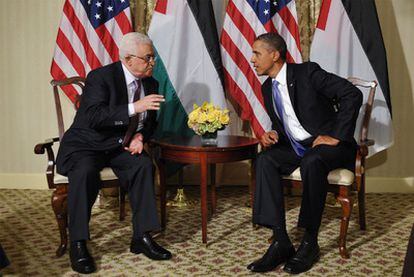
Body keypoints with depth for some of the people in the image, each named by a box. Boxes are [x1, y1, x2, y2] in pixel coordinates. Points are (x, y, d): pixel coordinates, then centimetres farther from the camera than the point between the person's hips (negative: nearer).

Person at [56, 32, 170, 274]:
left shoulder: (150, 84, 4)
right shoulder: (100, 77, -16)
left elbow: (150, 122, 15)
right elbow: (94, 117, -30)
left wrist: (140, 137, -8)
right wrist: (134, 107, -37)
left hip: (122, 147, 5)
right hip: (86, 145, -5)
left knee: (144, 165, -24)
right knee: (86, 172, -34)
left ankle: (142, 237, -17)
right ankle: (78, 244, -20)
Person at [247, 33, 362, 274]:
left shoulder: (307, 72, -12)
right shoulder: (267, 88, 9)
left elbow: (353, 94, -18)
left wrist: (336, 136, -19)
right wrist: (272, 135, -3)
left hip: (328, 144, -6)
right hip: (297, 147, 6)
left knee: (312, 161, -38)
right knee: (265, 160, -22)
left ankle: (310, 242, -22)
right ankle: (281, 242, -24)